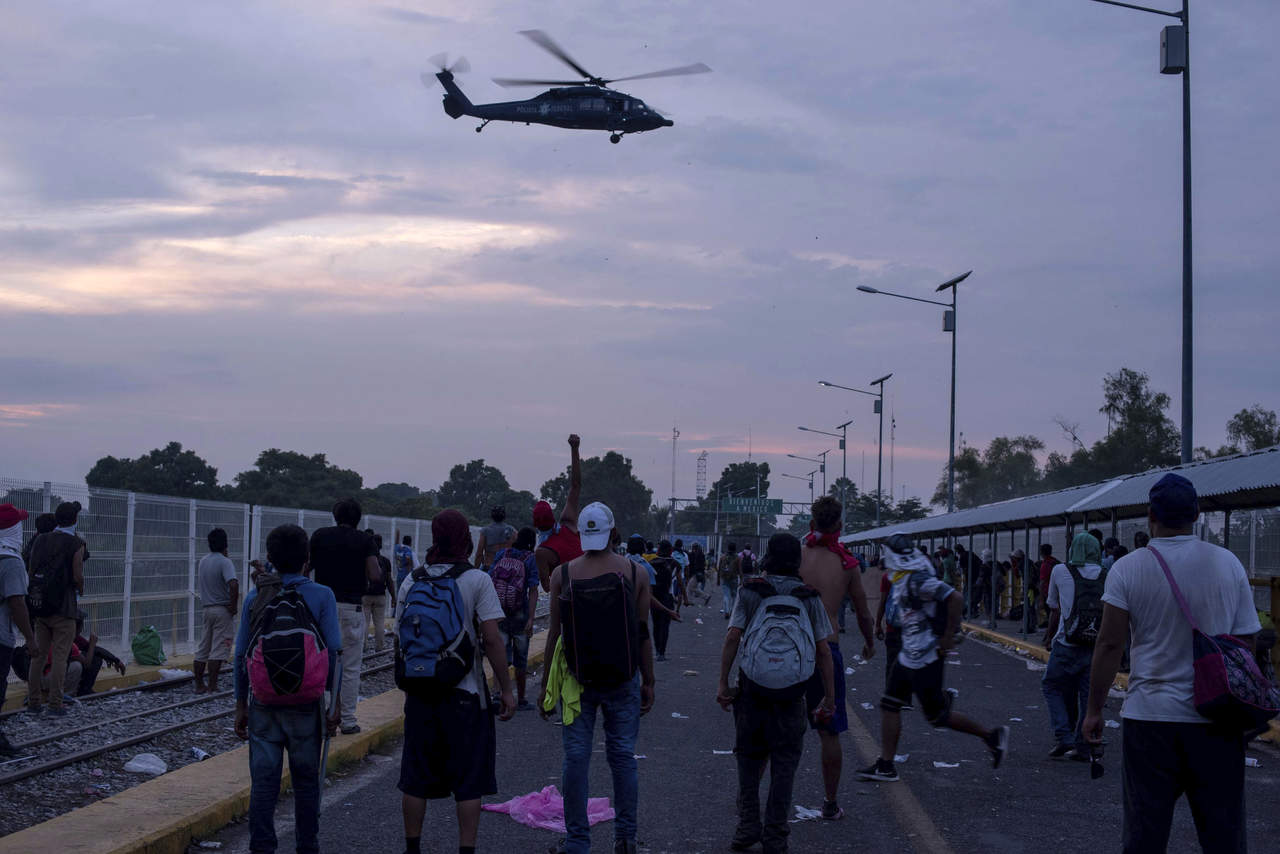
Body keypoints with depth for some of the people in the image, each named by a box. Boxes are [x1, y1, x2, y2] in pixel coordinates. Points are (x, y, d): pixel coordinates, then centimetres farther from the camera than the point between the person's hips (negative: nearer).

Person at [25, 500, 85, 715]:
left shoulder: (40, 540, 8)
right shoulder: (76, 544, -8)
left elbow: (30, 572, 8)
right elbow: (77, 576, -12)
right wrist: (81, 590, 9)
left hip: (40, 606, 5)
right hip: (63, 607, -5)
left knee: (38, 655, 11)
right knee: (60, 656, -1)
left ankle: (34, 701, 12)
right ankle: (55, 703, -3)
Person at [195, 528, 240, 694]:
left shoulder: (202, 562, 9)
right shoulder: (224, 562, -14)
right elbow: (233, 584, -27)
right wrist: (233, 605, -18)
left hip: (206, 609, 7)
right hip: (222, 610, -7)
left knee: (203, 649, 12)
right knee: (218, 650, -3)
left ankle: (199, 685, 15)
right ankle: (212, 686, -5)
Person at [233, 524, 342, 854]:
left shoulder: (255, 597, 1)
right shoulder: (321, 596, -5)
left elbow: (241, 656, 3)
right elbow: (334, 653, -8)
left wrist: (241, 705, 10)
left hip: (264, 703, 1)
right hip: (305, 703, -1)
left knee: (263, 781, 4)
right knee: (306, 780, 10)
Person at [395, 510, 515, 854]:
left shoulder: (412, 581, 3)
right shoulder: (477, 580, -9)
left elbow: (400, 641, 7)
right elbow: (491, 638, -13)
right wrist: (506, 689, -7)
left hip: (420, 693, 4)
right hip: (465, 693, -4)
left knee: (416, 779, 13)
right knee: (469, 781, 5)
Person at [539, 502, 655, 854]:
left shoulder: (562, 574, -5)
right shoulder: (636, 573, -3)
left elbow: (554, 633, -3)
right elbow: (643, 633, -1)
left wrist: (546, 686, 3)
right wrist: (648, 682, 7)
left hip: (577, 680, -1)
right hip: (623, 680, 1)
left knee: (576, 758, 4)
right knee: (623, 756, 10)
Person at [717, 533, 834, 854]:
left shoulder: (750, 592, 2)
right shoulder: (809, 598, 4)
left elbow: (732, 637, -6)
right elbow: (824, 650, 0)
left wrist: (723, 683, -3)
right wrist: (830, 697, 4)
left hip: (752, 686, 0)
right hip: (791, 692, 0)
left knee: (749, 756, 14)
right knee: (784, 761, 8)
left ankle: (748, 826, 11)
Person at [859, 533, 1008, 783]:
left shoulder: (917, 580, -23)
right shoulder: (902, 581, 7)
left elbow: (955, 599, -28)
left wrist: (947, 639, -23)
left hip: (925, 658, -10)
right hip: (909, 656, 10)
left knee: (936, 715, 1)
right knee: (890, 705, 9)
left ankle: (991, 736, 16)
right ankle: (886, 766, 14)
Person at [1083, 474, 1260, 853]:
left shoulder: (1127, 569, -4)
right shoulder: (1228, 564, 2)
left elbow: (1110, 644, -5)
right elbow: (1246, 642, 4)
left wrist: (1095, 710, 2)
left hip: (1149, 717, -1)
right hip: (1217, 719, 1)